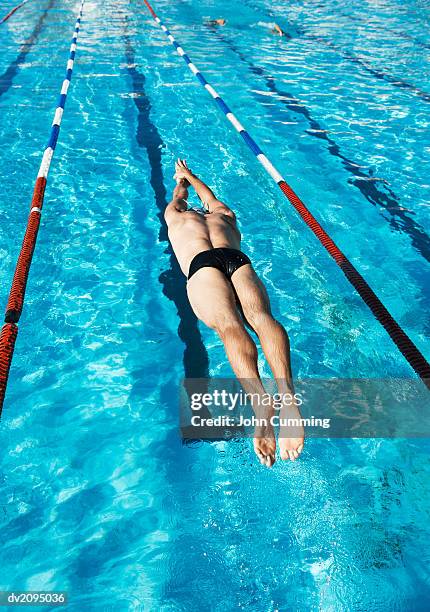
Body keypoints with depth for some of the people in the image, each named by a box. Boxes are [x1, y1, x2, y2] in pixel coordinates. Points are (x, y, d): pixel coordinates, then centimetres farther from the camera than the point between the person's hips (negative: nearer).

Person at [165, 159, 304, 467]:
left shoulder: (178, 218, 38)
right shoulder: (224, 214, 42)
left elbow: (179, 197, 61)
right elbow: (210, 197, 64)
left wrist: (181, 179, 81)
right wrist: (190, 175, 80)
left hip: (201, 264, -2)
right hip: (238, 258, 2)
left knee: (230, 325, -27)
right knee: (260, 315, -24)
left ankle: (260, 399, -53)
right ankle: (286, 390, -52)